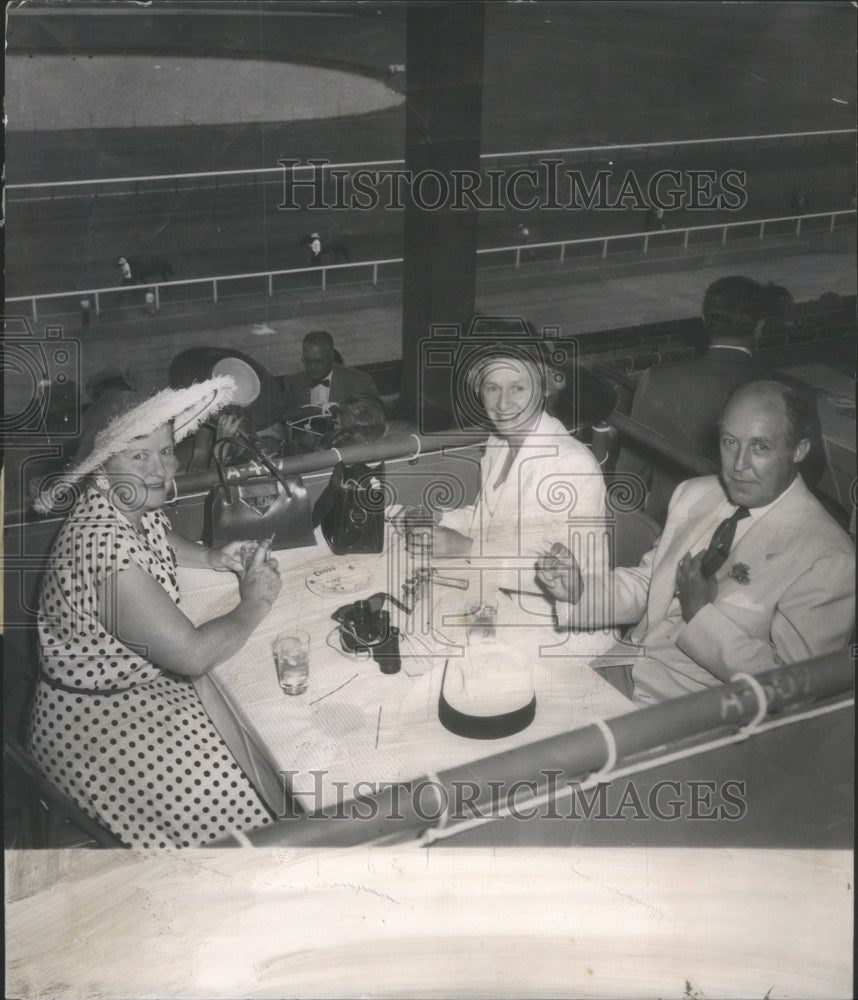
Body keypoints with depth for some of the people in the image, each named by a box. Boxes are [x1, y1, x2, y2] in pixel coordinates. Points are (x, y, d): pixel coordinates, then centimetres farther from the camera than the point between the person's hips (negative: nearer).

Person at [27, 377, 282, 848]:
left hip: (143, 681, 10)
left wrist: (211, 558, 6)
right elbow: (192, 655, -28)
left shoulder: (137, 506, -3)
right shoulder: (105, 544, -32)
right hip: (95, 718, -9)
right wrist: (254, 604, -12)